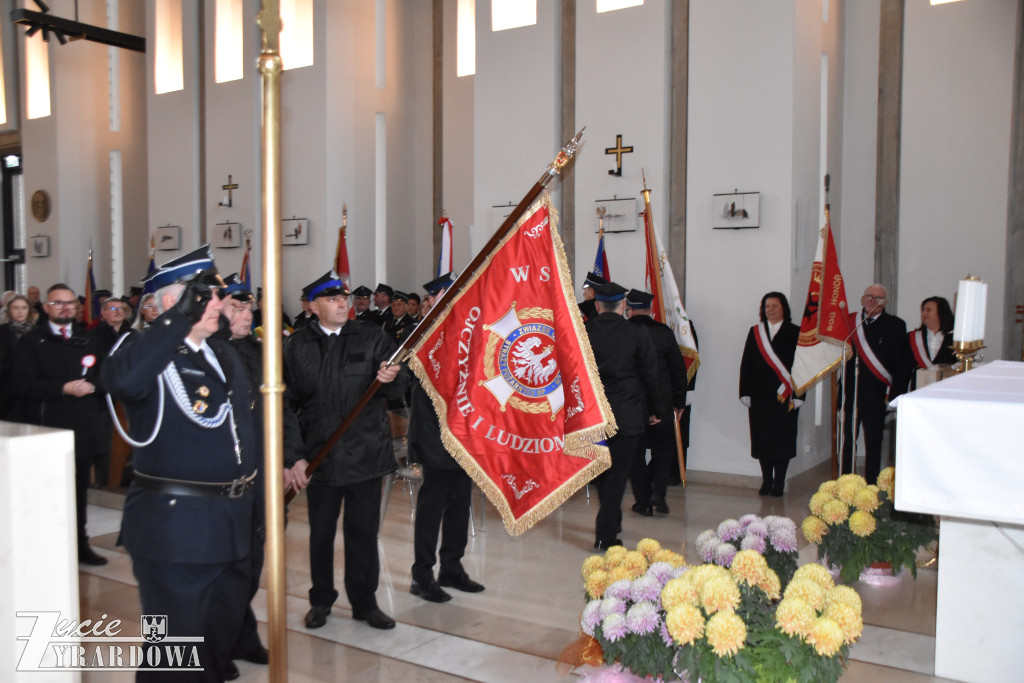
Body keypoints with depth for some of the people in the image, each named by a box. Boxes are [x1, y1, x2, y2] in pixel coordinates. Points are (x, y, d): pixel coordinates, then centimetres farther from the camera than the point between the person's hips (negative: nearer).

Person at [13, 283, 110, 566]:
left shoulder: (88, 338, 13)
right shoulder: (31, 341, 0)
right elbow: (23, 385, -9)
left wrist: (91, 385, -6)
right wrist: (63, 388, -18)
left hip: (84, 428, 4)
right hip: (48, 430, -4)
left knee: (79, 491, 12)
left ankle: (80, 545, 23)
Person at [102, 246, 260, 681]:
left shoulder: (225, 355, 12)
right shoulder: (145, 351, -12)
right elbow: (122, 381, -38)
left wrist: (261, 498, 15)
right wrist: (183, 316, -34)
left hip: (234, 525, 8)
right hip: (174, 526, -7)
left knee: (223, 637, 23)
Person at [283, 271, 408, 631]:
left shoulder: (371, 337, 1)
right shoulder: (297, 346, 1)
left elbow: (399, 388, -6)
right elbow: (287, 405, 0)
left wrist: (391, 378, -30)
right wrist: (294, 456, -7)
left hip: (365, 452, 0)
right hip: (319, 456, 0)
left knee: (363, 531, 8)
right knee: (321, 533, 13)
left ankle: (365, 602, 23)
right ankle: (321, 599, 31)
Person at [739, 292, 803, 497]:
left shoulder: (795, 333, 2)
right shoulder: (755, 332, 11)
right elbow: (746, 364, 8)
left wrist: (797, 395, -9)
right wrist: (745, 392, 1)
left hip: (784, 397, -3)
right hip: (759, 396, 3)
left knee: (782, 439, 0)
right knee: (762, 439, 5)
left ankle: (779, 483, 10)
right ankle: (766, 482, 15)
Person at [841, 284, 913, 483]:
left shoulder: (895, 325, 2)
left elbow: (904, 364, 1)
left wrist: (896, 395, -5)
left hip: (876, 397, -1)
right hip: (850, 393, 2)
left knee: (873, 445, 6)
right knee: (847, 441, 3)